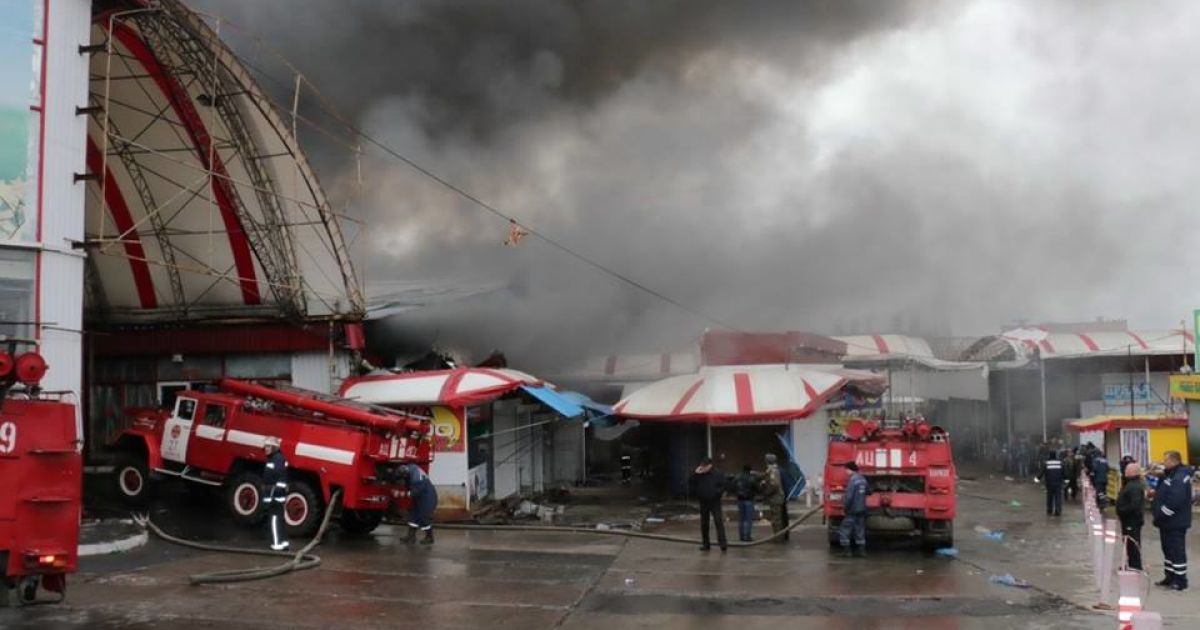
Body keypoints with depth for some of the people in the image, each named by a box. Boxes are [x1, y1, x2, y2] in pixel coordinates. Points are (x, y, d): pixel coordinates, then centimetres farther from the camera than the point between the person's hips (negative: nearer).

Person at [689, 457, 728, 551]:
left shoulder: (718, 474, -2)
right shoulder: (699, 475, 6)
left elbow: (723, 486, -3)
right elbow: (690, 483, 2)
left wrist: (716, 493, -18)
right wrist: (695, 473, -10)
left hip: (715, 502, -4)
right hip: (703, 502, 4)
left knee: (719, 522, -12)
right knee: (704, 524, 8)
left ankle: (722, 543, -15)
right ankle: (705, 544, 17)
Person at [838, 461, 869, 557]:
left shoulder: (852, 480, -18)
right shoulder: (863, 479, 9)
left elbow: (849, 496, -22)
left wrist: (844, 507, -10)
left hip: (852, 511, -8)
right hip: (862, 510, 8)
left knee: (844, 531, 2)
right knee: (860, 531, 13)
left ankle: (847, 550, 1)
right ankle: (861, 550, 13)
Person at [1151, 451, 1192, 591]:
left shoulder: (1179, 478, -21)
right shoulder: (1171, 475, 13)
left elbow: (1174, 501, -29)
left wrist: (1160, 516, -22)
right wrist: (1156, 493, 7)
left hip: (1175, 523, -11)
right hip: (1168, 522, 11)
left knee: (1176, 550, -3)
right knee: (1168, 549, 17)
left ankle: (1180, 581, 4)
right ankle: (1170, 578, 26)